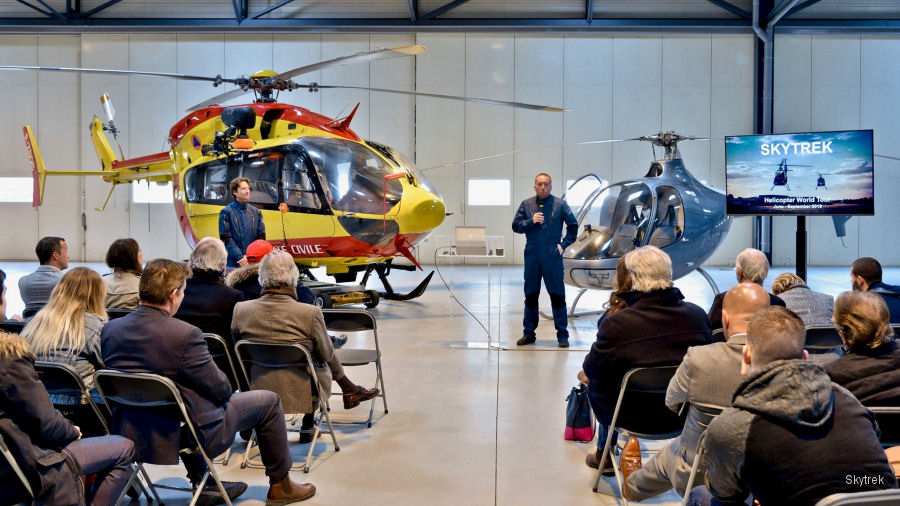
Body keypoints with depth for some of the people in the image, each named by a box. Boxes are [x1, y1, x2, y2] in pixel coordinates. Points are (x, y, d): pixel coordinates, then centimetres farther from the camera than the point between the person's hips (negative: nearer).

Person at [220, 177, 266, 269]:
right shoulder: (226, 212, -1)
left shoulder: (255, 212, 11)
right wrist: (240, 257, -14)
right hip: (234, 263, -3)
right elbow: (226, 239, -6)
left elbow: (261, 237, 10)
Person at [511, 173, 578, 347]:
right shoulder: (526, 204, 9)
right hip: (532, 256, 2)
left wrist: (564, 244, 2)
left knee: (557, 295, -1)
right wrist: (531, 221, -9)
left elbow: (573, 225, 9)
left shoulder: (560, 205, 3)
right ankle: (528, 333, 18)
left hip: (552, 256, -2)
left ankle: (562, 334, 6)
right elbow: (516, 226, 7)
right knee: (531, 295, 9)